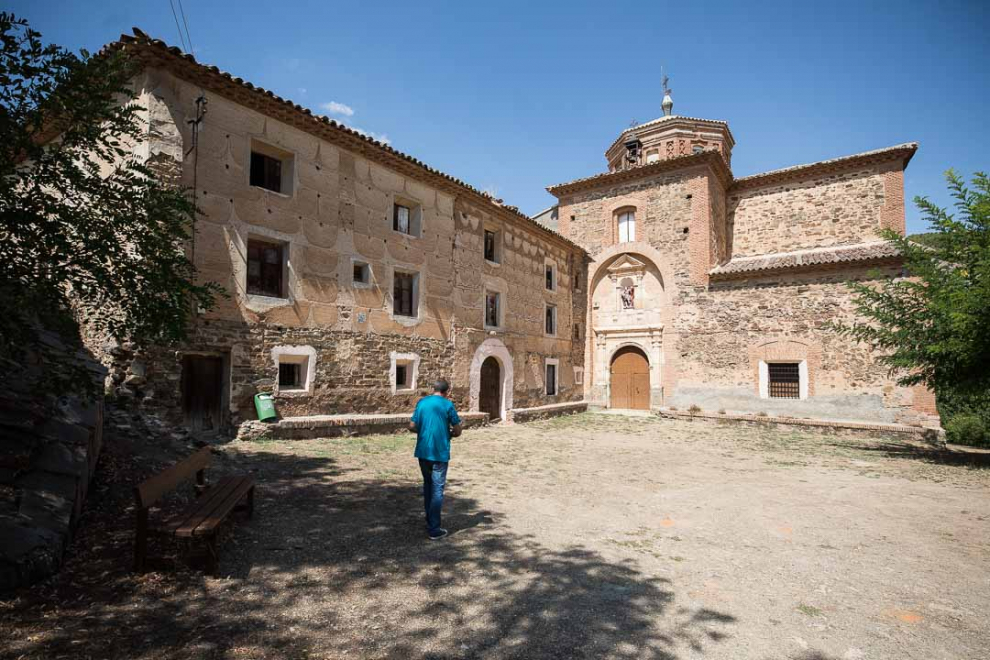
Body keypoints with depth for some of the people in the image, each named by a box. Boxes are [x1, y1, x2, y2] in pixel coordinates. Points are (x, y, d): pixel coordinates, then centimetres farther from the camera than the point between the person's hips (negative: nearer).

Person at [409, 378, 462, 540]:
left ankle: (429, 522, 29)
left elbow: (412, 426, 7)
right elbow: (457, 431, -4)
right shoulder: (447, 404, -8)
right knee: (437, 489, 2)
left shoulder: (422, 402, 5)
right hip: (439, 452, -5)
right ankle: (434, 529, 4)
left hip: (423, 451, 5)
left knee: (428, 486, 19)